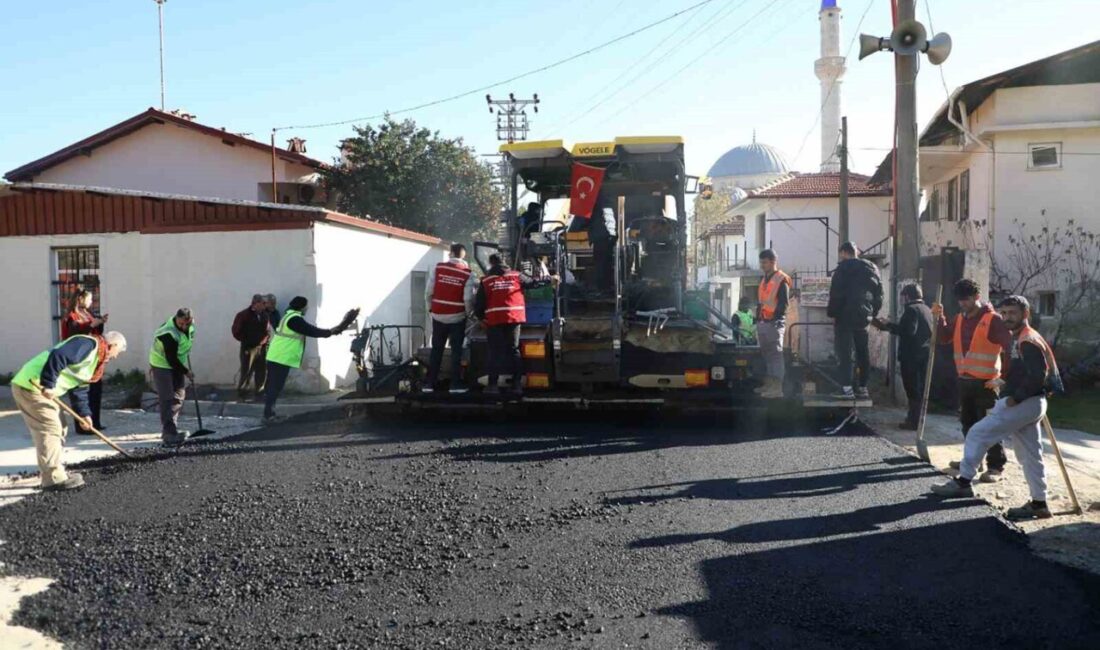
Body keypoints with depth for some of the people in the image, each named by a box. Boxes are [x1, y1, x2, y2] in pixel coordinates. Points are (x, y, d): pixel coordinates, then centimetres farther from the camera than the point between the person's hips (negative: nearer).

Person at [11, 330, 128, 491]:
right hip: (31, 386, -11)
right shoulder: (88, 344, -12)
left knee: (57, 428, 18)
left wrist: (84, 413, 12)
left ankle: (54, 471, 26)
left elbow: (79, 389, 22)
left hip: (40, 388, 11)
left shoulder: (94, 358, 21)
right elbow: (58, 356, -27)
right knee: (49, 429, -9)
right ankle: (54, 479, -5)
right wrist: (48, 384, -27)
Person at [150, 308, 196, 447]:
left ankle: (170, 430, 20)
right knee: (168, 400, -14)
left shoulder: (190, 325, -7)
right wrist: (186, 372, -19)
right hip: (162, 364, -8)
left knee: (179, 396, 10)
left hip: (176, 364, 8)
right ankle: (169, 436, -18)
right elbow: (171, 359, -28)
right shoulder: (169, 334, -32)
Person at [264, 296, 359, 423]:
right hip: (281, 358, -11)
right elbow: (311, 331, -16)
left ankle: (269, 413, 21)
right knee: (275, 386, -8)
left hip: (276, 357, 11)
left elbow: (309, 328, 19)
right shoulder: (294, 319, -15)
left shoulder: (290, 316, 20)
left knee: (273, 386, 14)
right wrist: (330, 332, -9)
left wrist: (330, 330, 14)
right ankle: (268, 415, -6)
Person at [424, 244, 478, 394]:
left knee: (436, 350, 12)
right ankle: (455, 384, 5)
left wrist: (431, 308, 13)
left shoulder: (437, 268, -3)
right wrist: (468, 311, 8)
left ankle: (429, 383, 13)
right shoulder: (468, 274, -9)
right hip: (457, 318, -2)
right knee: (456, 351, 7)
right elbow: (468, 299, -12)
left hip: (438, 316, 2)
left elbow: (429, 292, -3)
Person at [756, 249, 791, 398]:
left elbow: (783, 304, -13)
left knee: (776, 354, -10)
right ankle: (769, 385, 20)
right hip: (763, 323, 9)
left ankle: (777, 388, -11)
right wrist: (758, 320, 18)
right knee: (767, 354, 12)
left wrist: (776, 320, -20)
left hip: (774, 323, -9)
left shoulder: (781, 280, -7)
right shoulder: (764, 280, 19)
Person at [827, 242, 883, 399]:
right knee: (863, 353, 12)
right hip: (864, 317, 6)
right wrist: (872, 313, 17)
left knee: (844, 352, -4)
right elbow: (878, 295, 14)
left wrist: (832, 313, -6)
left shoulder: (844, 268, -7)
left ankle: (847, 388, -10)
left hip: (846, 316, -6)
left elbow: (836, 294, -13)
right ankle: (862, 388, 16)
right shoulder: (872, 268, 14)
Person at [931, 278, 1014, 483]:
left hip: (986, 382, -7)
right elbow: (944, 338, 13)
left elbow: (1010, 346, -14)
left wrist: (1003, 375, -15)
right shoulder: (960, 319, 10)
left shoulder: (993, 319, -12)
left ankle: (996, 466, 0)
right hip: (964, 380, 7)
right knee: (968, 423, 16)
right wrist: (939, 318, -1)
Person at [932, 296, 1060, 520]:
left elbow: (1037, 376, -23)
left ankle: (963, 482, -1)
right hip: (1029, 405, 10)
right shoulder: (1019, 340, 18)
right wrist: (1007, 386, 10)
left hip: (1023, 404, -10)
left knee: (978, 434, -8)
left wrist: (1015, 398, -19)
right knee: (1030, 455, 12)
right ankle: (1039, 504, 16)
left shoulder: (1028, 341, -14)